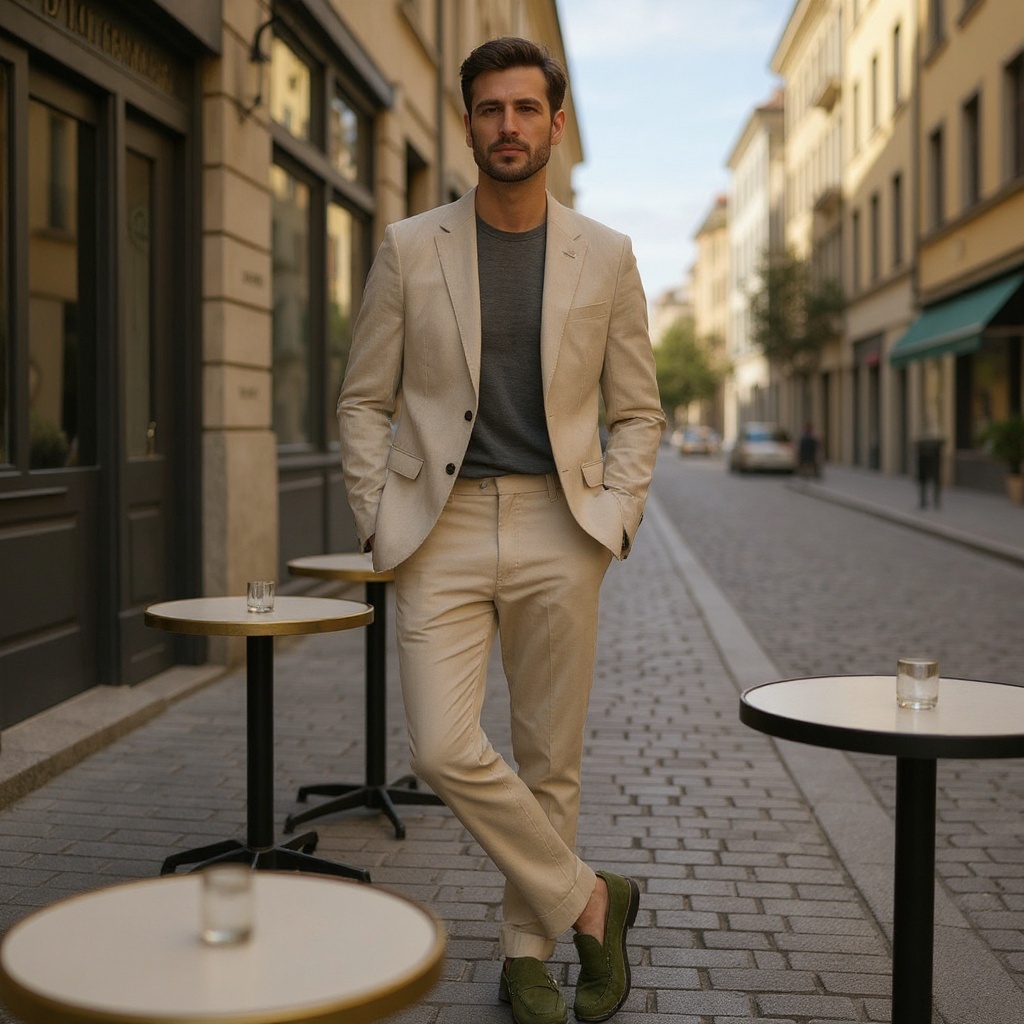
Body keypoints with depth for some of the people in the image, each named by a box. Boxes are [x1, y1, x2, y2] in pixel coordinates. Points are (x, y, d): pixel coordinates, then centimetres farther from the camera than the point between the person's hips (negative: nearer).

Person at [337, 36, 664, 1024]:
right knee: (444, 751, -12)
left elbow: (637, 412, 10)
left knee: (548, 758, 7)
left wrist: (613, 522, -2)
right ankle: (589, 898, 9)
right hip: (441, 529, 0)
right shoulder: (409, 249, 4)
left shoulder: (605, 256, 5)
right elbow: (363, 402, 7)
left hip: (556, 533, 1)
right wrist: (381, 527, -3)